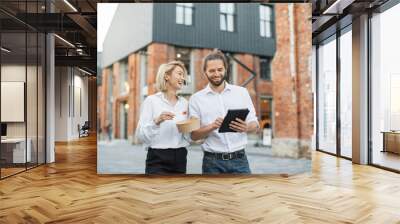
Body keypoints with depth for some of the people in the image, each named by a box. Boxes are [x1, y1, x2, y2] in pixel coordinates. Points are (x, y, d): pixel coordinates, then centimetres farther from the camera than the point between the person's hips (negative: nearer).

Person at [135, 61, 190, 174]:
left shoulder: (184, 102, 9)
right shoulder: (152, 100, -7)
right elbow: (140, 135, -12)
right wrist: (156, 121, -27)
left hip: (180, 159, 6)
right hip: (158, 159, -5)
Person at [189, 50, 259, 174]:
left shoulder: (242, 92, 5)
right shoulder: (196, 98, 2)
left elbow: (255, 125, 6)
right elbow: (194, 135, -1)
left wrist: (246, 128, -17)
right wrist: (212, 126, -19)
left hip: (239, 159, 1)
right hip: (212, 162, -1)